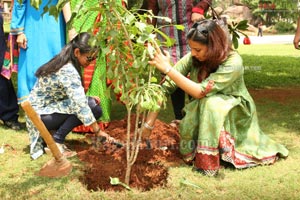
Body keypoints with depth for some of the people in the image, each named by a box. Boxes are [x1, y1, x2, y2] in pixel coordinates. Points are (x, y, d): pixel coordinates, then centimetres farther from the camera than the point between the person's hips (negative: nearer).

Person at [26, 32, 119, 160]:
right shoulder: (68, 71, -25)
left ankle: (52, 131, 6)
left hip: (41, 108, 10)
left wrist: (88, 99, -5)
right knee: (91, 107, -21)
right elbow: (80, 105, -29)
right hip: (40, 115, -10)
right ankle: (56, 141, -12)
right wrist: (98, 131, -25)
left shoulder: (63, 62, 4)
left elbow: (74, 96, 11)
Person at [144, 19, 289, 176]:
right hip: (206, 113, 3)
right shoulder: (192, 58, -18)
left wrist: (168, 69, -40)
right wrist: (149, 124, -25)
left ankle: (208, 162, -26)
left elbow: (200, 91, -37)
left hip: (237, 112, -3)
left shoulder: (233, 63, -29)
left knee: (210, 102, -35)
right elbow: (166, 87, -20)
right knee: (187, 128, -29)